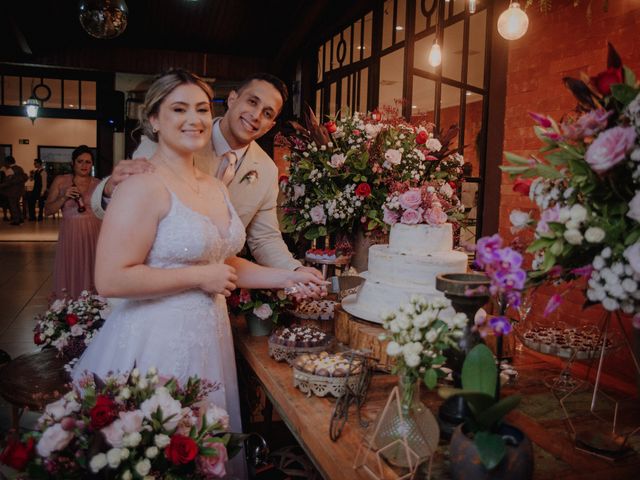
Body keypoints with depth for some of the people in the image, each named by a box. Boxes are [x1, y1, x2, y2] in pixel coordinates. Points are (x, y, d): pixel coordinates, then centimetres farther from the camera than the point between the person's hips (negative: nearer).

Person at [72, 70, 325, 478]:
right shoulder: (144, 188, -14)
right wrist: (199, 277, -16)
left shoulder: (216, 187, 10)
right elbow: (111, 279, -21)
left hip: (209, 336, 7)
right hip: (157, 339, -7)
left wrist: (287, 277, 9)